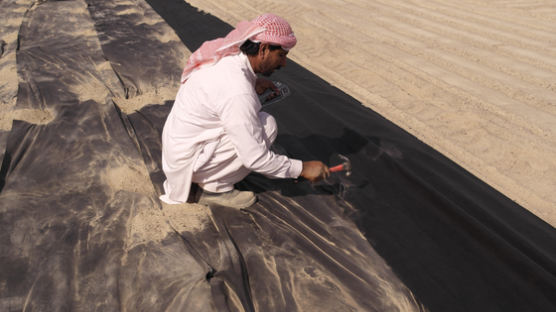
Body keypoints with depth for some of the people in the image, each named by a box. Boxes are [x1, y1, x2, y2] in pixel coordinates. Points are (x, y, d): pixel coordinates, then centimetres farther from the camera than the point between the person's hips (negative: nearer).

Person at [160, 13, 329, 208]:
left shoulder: (226, 56, -3)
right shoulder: (238, 92, -30)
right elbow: (255, 159, -26)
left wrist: (253, 82, 7)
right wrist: (302, 168, -15)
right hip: (188, 160, -9)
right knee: (266, 126, -15)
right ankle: (214, 187, -4)